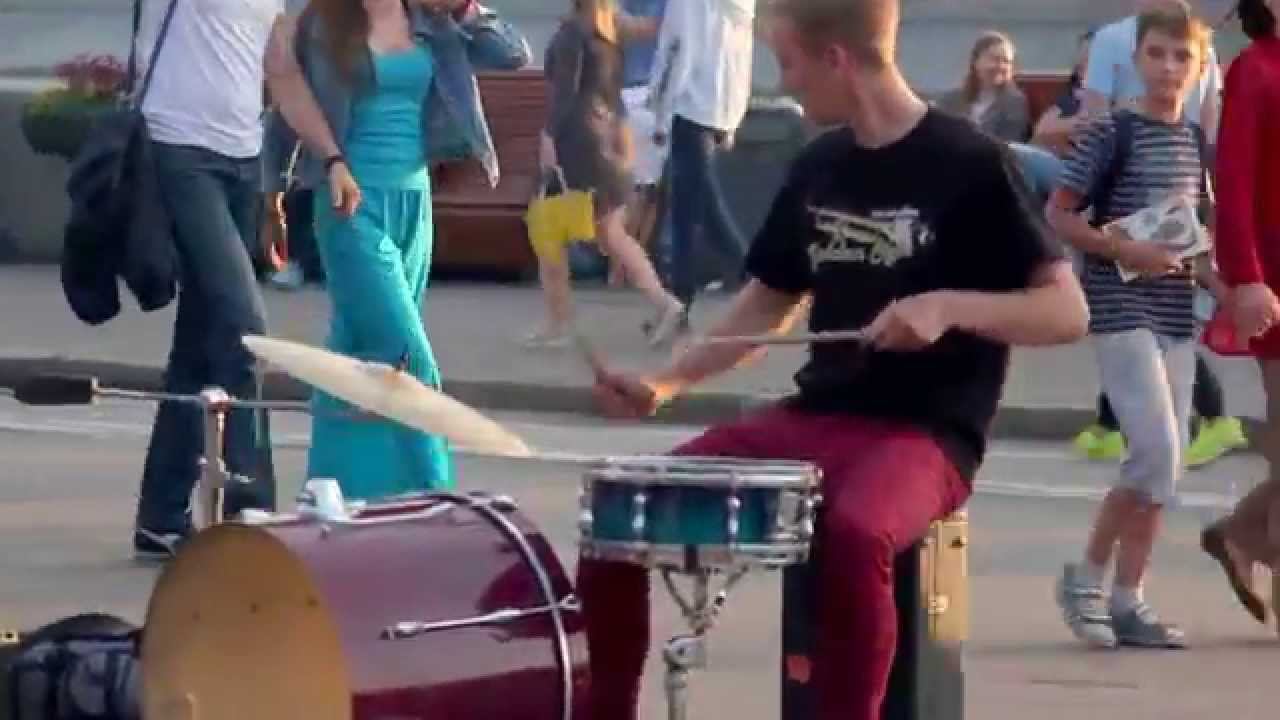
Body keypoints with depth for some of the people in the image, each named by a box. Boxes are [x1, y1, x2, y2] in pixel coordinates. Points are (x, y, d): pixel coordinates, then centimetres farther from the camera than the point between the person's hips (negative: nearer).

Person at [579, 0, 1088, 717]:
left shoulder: (970, 165, -9)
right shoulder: (819, 167, 10)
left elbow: (1067, 312, -11)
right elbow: (771, 303, 21)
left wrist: (949, 306, -26)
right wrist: (668, 382, 7)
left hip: (924, 433, -7)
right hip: (812, 418, 7)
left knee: (856, 532, -40)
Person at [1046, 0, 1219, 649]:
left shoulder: (1193, 142, 12)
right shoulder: (1112, 134, -7)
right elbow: (1059, 216, -7)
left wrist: (1214, 277, 4)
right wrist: (1125, 250, -18)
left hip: (1175, 312, 7)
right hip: (1121, 309, -7)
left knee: (1167, 462, 5)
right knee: (1157, 449, -16)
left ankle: (1128, 599, 11)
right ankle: (1087, 576, -1)